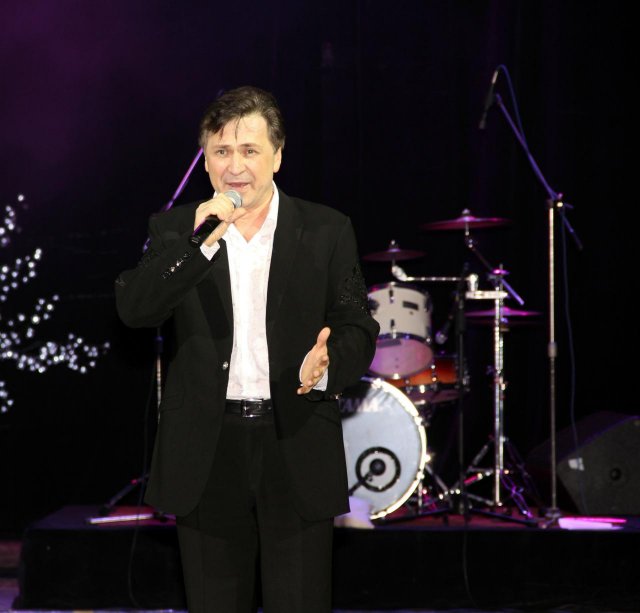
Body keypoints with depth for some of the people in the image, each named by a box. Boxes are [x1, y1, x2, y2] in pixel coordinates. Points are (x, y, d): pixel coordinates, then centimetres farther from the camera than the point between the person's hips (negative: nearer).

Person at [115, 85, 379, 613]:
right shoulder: (174, 229, 5)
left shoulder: (327, 231, 4)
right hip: (206, 454, 1)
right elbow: (134, 309, -10)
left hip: (297, 447, -1)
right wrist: (201, 241, -21)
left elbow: (358, 329, 1)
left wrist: (326, 365, -21)